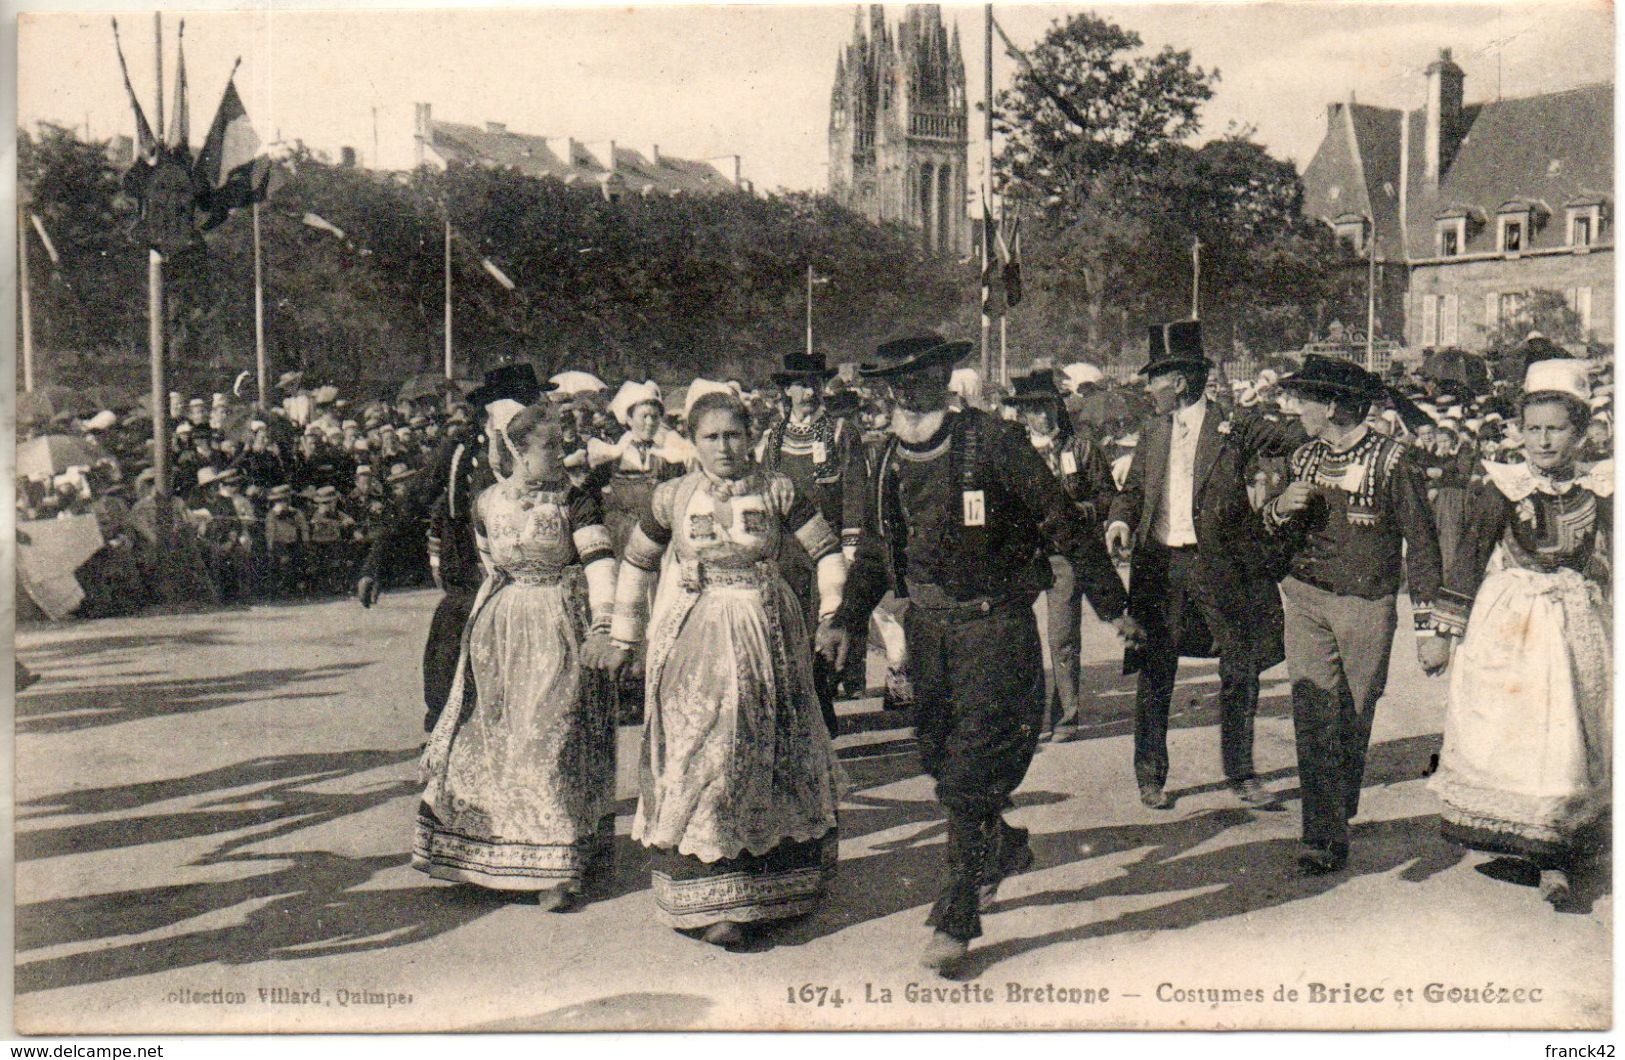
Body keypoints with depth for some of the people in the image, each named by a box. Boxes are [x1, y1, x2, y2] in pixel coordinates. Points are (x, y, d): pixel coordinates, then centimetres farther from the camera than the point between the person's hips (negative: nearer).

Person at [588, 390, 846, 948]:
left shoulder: (778, 491, 1)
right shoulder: (672, 497, 2)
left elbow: (828, 550, 6)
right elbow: (636, 565, 13)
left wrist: (830, 618, -3)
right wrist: (623, 636, 15)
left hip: (768, 638, 1)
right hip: (694, 642, -1)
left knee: (770, 755, 6)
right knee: (700, 754, -7)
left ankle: (774, 888, 19)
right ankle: (710, 900, -3)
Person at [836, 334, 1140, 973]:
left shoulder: (992, 444, -12)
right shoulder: (891, 464, 7)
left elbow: (1064, 526, -7)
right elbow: (873, 553, 20)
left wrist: (1112, 607, -3)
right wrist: (845, 623, 11)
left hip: (996, 627, -6)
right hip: (928, 627, 6)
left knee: (970, 775, -8)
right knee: (939, 759, 15)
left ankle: (955, 920, 2)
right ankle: (1006, 850, 42)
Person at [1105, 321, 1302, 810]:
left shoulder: (1234, 427, -1)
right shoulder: (1152, 432, 11)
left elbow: (1300, 443, -1)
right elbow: (1132, 489, 15)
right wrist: (1119, 521, -5)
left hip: (1222, 566, -2)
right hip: (1160, 564, 3)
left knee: (1241, 670, 5)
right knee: (1154, 675, 5)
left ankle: (1240, 773, 21)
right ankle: (1150, 776, 18)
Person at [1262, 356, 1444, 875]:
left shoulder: (1393, 460, -8)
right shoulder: (1304, 458, 9)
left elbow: (1421, 544, -7)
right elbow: (1280, 535, 17)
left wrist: (1427, 627, -10)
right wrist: (1281, 508, -7)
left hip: (1366, 605, -3)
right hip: (1306, 599, 4)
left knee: (1354, 719, 7)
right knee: (1313, 716, -7)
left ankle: (1341, 811, 30)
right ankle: (1324, 837, -5)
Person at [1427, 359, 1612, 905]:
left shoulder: (1599, 488, 1)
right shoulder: (1503, 486, -6)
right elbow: (1469, 557, -2)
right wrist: (1448, 630, -2)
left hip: (1575, 625, 1)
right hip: (1507, 624, -1)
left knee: (1567, 739, 1)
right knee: (1500, 731, 5)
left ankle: (1554, 859, 7)